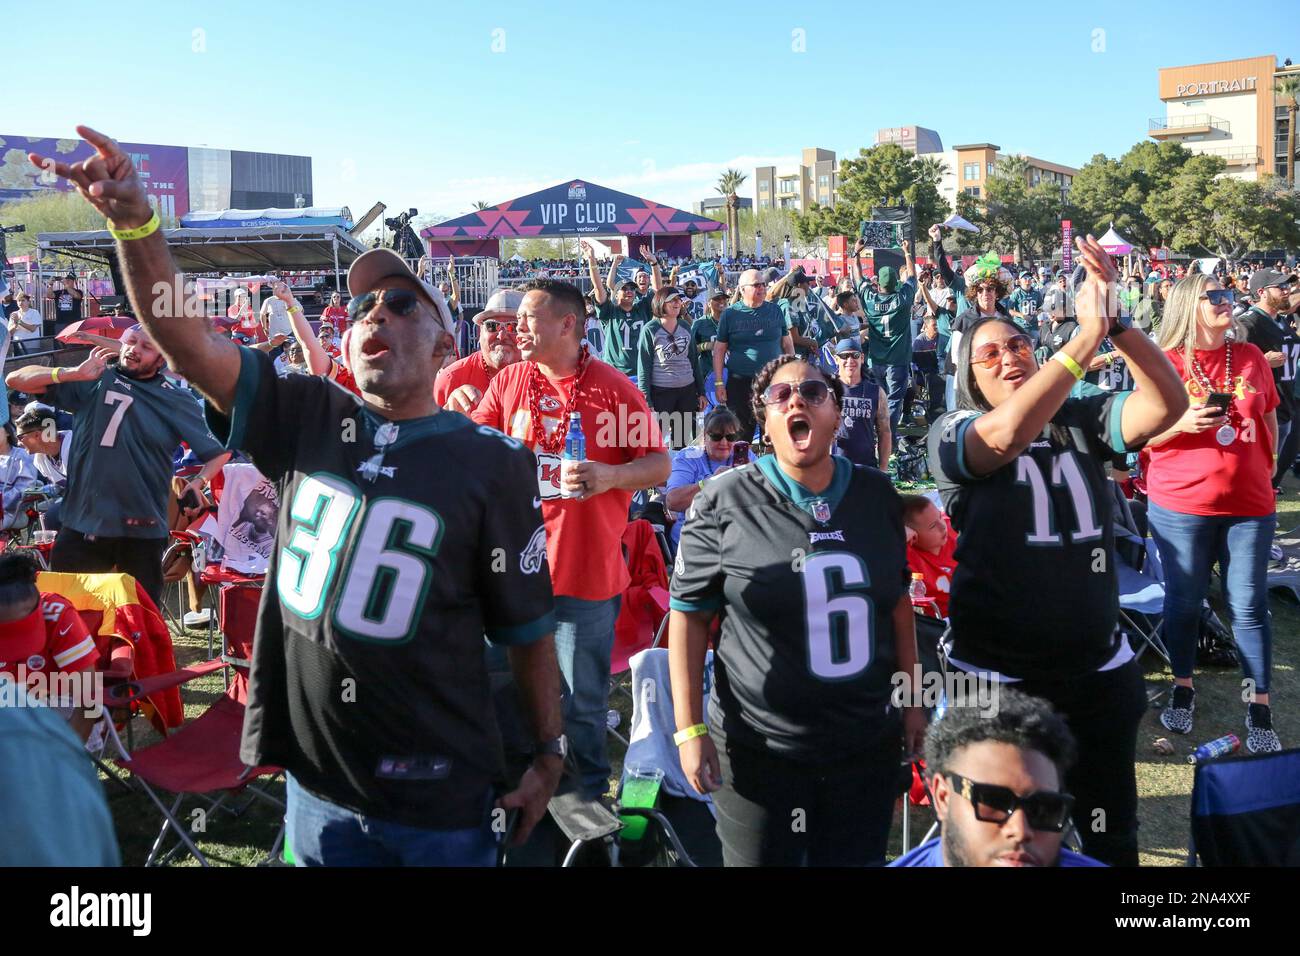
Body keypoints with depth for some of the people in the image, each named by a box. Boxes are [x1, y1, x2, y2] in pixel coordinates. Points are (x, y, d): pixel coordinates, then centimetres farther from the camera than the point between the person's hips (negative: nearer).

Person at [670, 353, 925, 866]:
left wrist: (912, 700, 10)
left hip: (868, 744, 3)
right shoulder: (724, 503, -10)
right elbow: (689, 615, -7)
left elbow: (897, 598, 11)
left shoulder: (877, 496, 1)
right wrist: (690, 729, -10)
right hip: (759, 750, -3)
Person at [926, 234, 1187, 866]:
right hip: (997, 676, -3)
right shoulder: (951, 433, -9)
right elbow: (1008, 434, -30)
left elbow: (1167, 405, -14)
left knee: (1113, 833, 20)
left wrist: (1115, 321, -25)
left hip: (1098, 668, 3)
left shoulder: (1081, 420, 0)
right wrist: (1087, 336, -30)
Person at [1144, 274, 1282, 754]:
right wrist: (1182, 423, -19)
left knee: (1250, 605, 5)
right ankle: (1182, 687, 28)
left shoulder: (1251, 356, 6)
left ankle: (1259, 705, 15)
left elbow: (1270, 418, 17)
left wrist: (1265, 467, 12)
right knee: (1183, 600, 10)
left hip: (1249, 504, 2)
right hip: (1180, 504, -2)